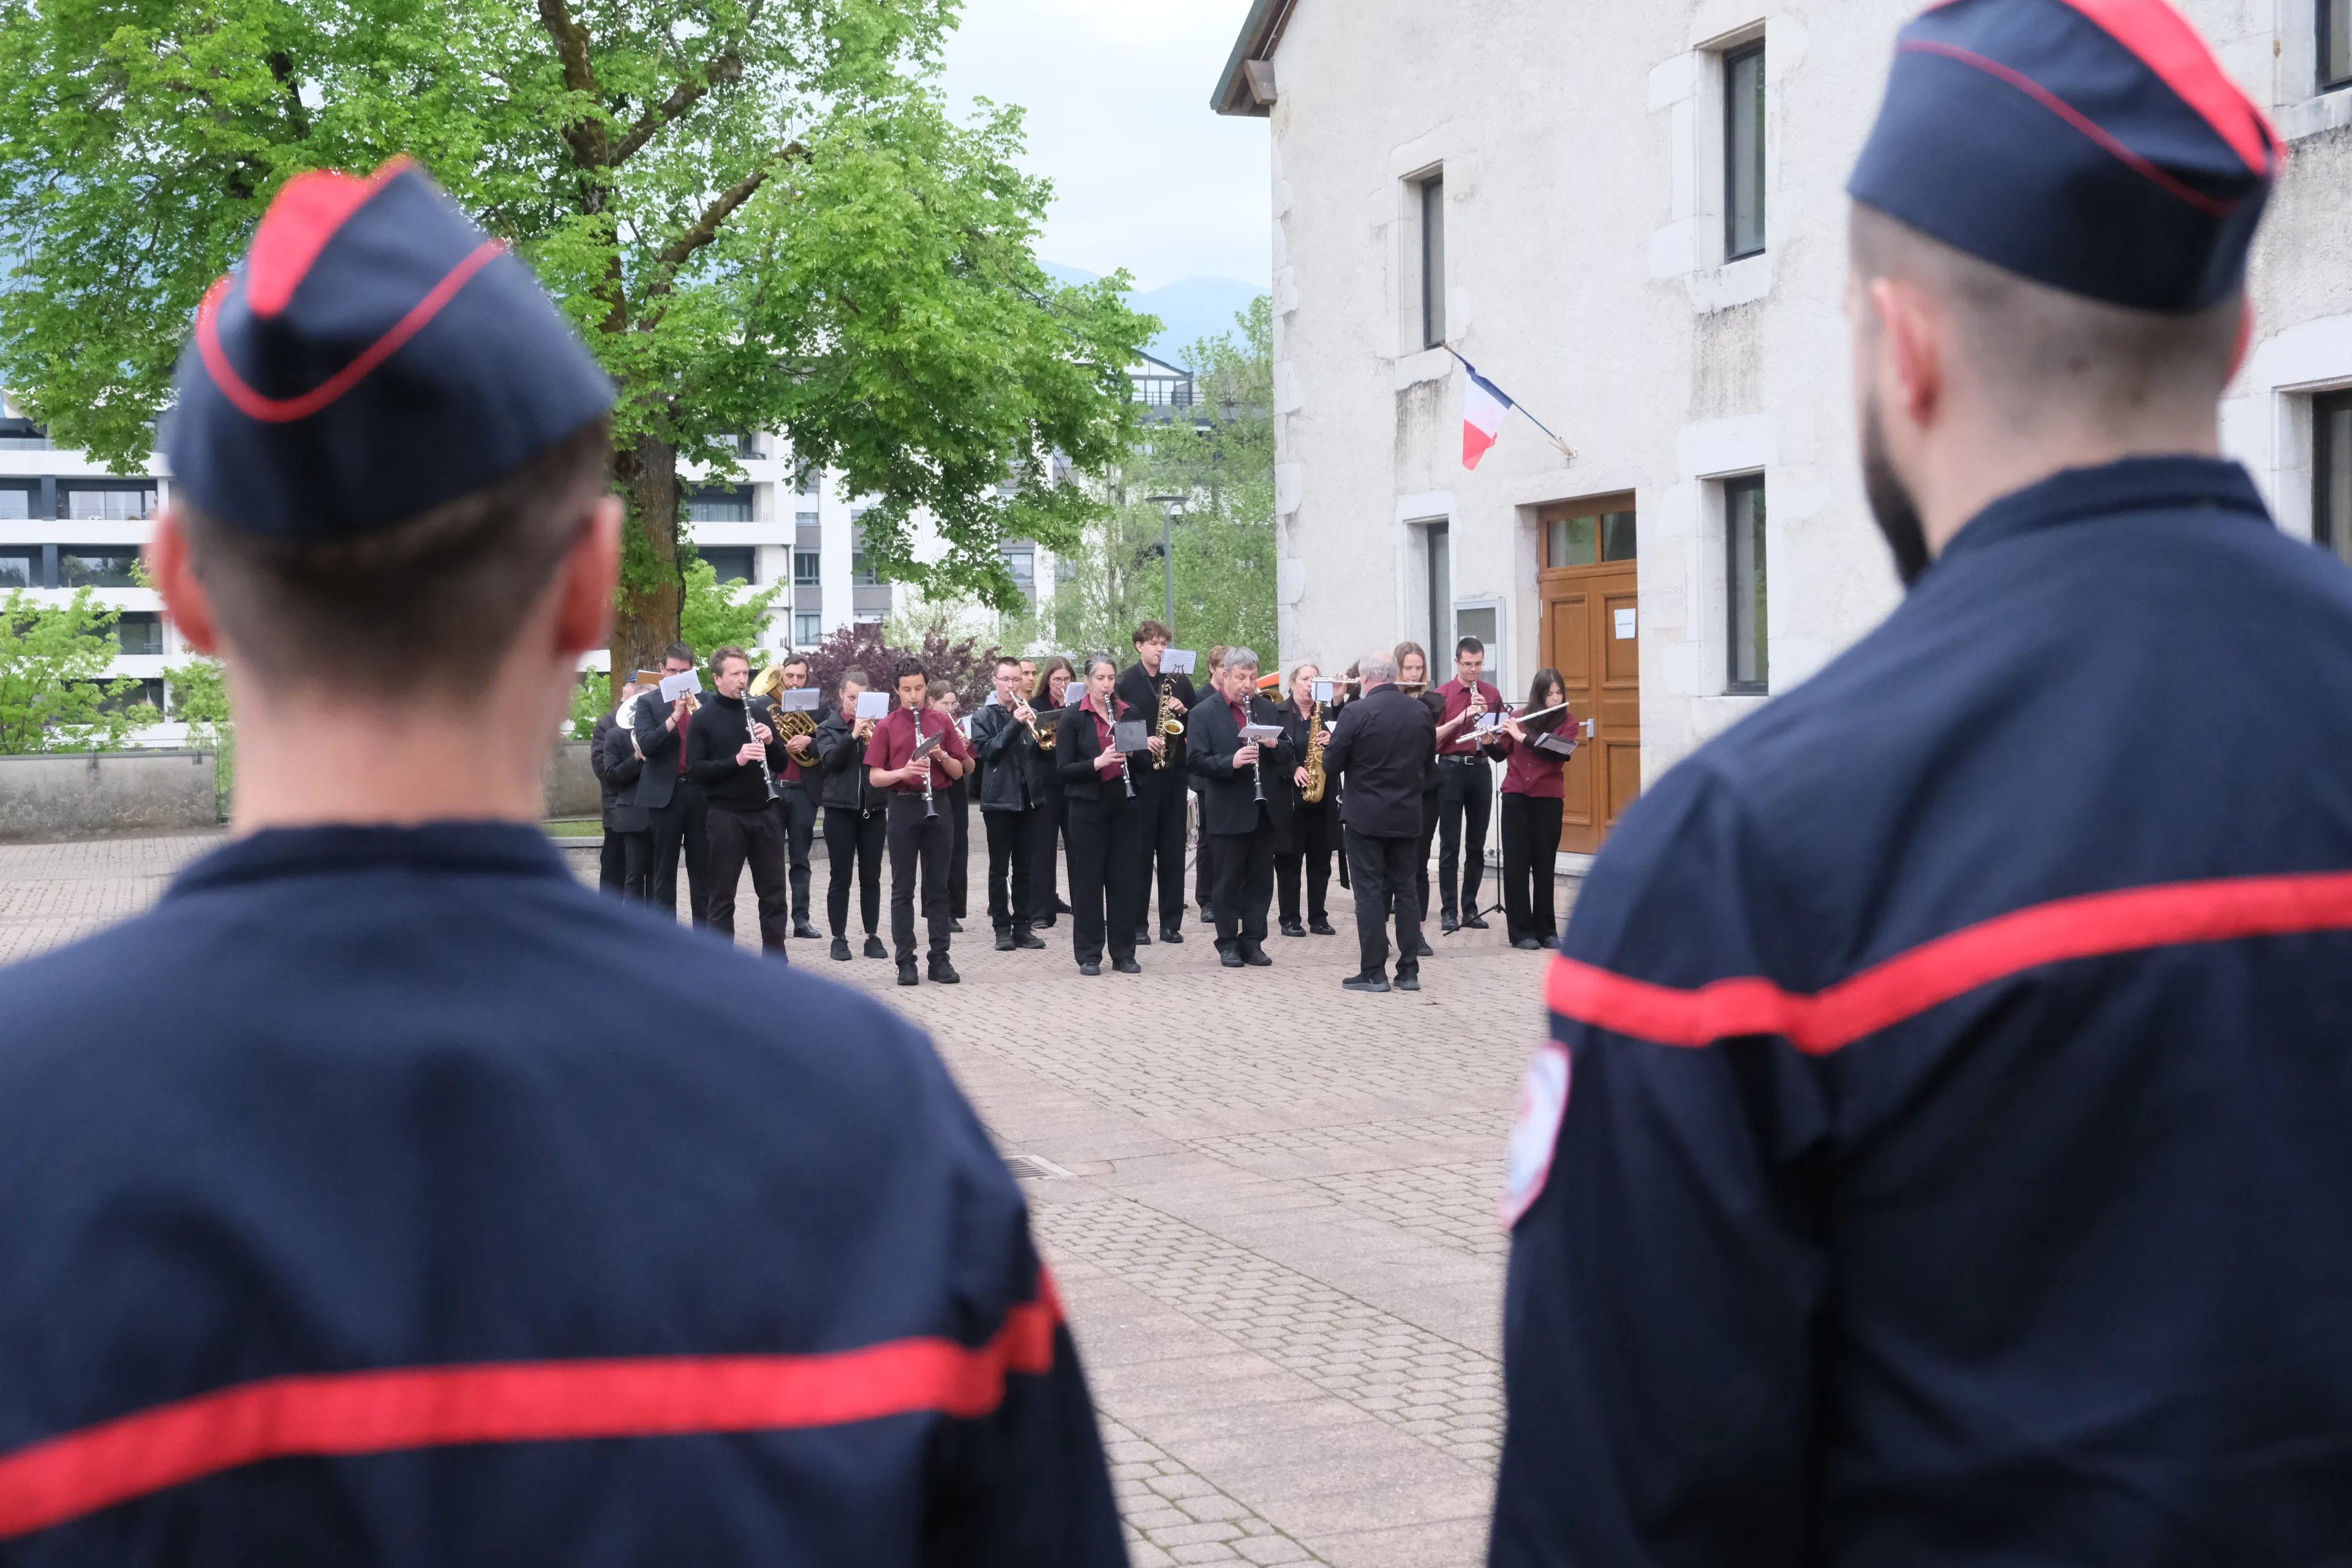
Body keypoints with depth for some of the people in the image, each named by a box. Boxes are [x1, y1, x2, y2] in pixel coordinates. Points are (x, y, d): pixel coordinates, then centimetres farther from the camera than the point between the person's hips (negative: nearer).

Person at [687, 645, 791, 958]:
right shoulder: (704, 719, -3)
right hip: (725, 815, -4)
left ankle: (777, 960, 14)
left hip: (764, 813, 4)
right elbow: (694, 770, -10)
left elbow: (781, 761, 13)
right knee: (723, 896, 2)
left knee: (774, 894, 6)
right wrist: (736, 760, -22)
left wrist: (770, 742, -8)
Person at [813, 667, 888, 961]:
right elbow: (830, 760, -14)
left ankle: (873, 937, 11)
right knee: (840, 878, 2)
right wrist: (853, 735, -24)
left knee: (871, 877, 6)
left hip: (874, 809, 2)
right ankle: (839, 938, 7)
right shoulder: (828, 728, 4)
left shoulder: (876, 725, 7)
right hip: (840, 810, -1)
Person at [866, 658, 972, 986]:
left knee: (938, 887, 5)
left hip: (938, 806, 2)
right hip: (903, 807, -2)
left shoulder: (942, 722, 7)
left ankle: (939, 959, 9)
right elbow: (875, 777, -1)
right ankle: (905, 961, 5)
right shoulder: (886, 727, 2)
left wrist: (941, 755, -12)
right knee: (903, 889, 2)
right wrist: (903, 772, -19)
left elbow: (958, 772, 7)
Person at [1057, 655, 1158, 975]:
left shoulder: (1131, 715, 7)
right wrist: (1098, 762, -22)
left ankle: (1124, 953, 12)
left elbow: (1144, 766, 9)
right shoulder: (1073, 717, -2)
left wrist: (1142, 753, -13)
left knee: (1126, 878, 4)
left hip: (1126, 804, 3)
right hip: (1088, 804, -3)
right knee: (1088, 879, 0)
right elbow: (1064, 768, -8)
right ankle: (1089, 955, 7)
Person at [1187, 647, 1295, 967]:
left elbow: (1290, 756, 11)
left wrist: (1274, 745, -10)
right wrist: (1231, 762, -26)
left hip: (1266, 810, 4)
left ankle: (1252, 941, 16)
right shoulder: (1204, 714, -3)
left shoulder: (1267, 710, 11)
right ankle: (1227, 944, 11)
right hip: (1229, 813, -4)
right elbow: (1197, 762, -11)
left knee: (1261, 879, 8)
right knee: (1229, 881, 3)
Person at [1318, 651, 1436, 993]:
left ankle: (1373, 973, 0)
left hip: (1366, 816, -5)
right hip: (1407, 816, 5)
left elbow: (1331, 766, -12)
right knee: (1406, 890, 10)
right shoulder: (1422, 712, 2)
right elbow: (1429, 765, 12)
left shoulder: (1357, 712, -15)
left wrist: (1331, 745, 9)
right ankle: (1409, 971, 11)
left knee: (1370, 892, 0)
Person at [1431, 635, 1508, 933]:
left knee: (1477, 845, 7)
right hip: (1451, 770, -3)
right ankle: (1448, 911, 0)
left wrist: (1487, 715, -9)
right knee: (1450, 845, -2)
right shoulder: (1441, 695, -2)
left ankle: (1470, 909, 13)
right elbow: (1432, 739, -7)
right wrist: (1461, 718, -17)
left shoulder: (1492, 695, 8)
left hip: (1481, 771, 3)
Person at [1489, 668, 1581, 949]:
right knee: (1516, 863, -1)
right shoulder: (1517, 719, 7)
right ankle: (1521, 931, 3)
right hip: (1516, 797, 1)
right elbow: (1502, 753, 7)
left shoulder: (1569, 724, 2)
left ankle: (1546, 929, 11)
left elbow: (1558, 753, -14)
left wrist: (1523, 737, -20)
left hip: (1548, 799, -1)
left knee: (1544, 864, 2)